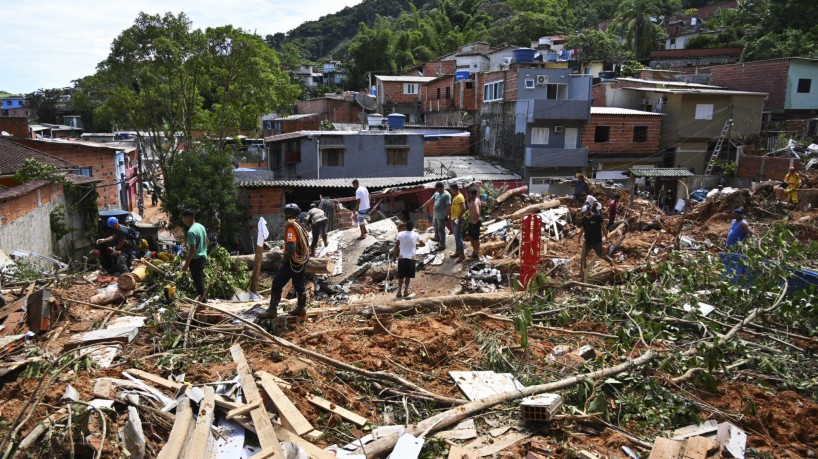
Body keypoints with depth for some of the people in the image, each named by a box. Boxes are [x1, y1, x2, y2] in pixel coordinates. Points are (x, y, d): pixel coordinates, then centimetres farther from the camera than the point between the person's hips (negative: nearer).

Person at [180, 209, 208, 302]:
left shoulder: (191, 231, -22)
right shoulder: (201, 227, 5)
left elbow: (192, 250, -24)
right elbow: (207, 242, 15)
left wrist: (186, 264, -18)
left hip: (196, 259, -9)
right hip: (203, 257, 9)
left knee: (198, 282, 1)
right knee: (200, 280, 21)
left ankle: (201, 300, 10)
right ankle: (203, 298, 31)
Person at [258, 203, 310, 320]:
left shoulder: (291, 226, -15)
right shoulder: (300, 225, 12)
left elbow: (291, 246, -25)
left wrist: (285, 258, -15)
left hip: (292, 261, -9)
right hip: (302, 260, 9)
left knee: (277, 284, -4)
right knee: (300, 285, 15)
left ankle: (272, 310, -5)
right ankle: (301, 308, 21)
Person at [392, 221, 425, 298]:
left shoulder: (400, 234, -4)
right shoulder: (416, 235, -3)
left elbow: (396, 246, -3)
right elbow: (423, 244, 7)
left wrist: (394, 254, 11)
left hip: (402, 257, 0)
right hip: (411, 258, 0)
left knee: (401, 276, 7)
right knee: (408, 276, 9)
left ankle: (399, 291, 4)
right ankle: (406, 291, 11)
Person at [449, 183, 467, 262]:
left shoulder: (460, 197, -19)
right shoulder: (455, 196, 12)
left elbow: (464, 209, -26)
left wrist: (458, 218, -25)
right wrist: (450, 215, 18)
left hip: (458, 220, -10)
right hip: (453, 219, 10)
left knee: (458, 237, -8)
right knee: (456, 237, 16)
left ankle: (462, 254, -4)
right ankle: (457, 252, 26)